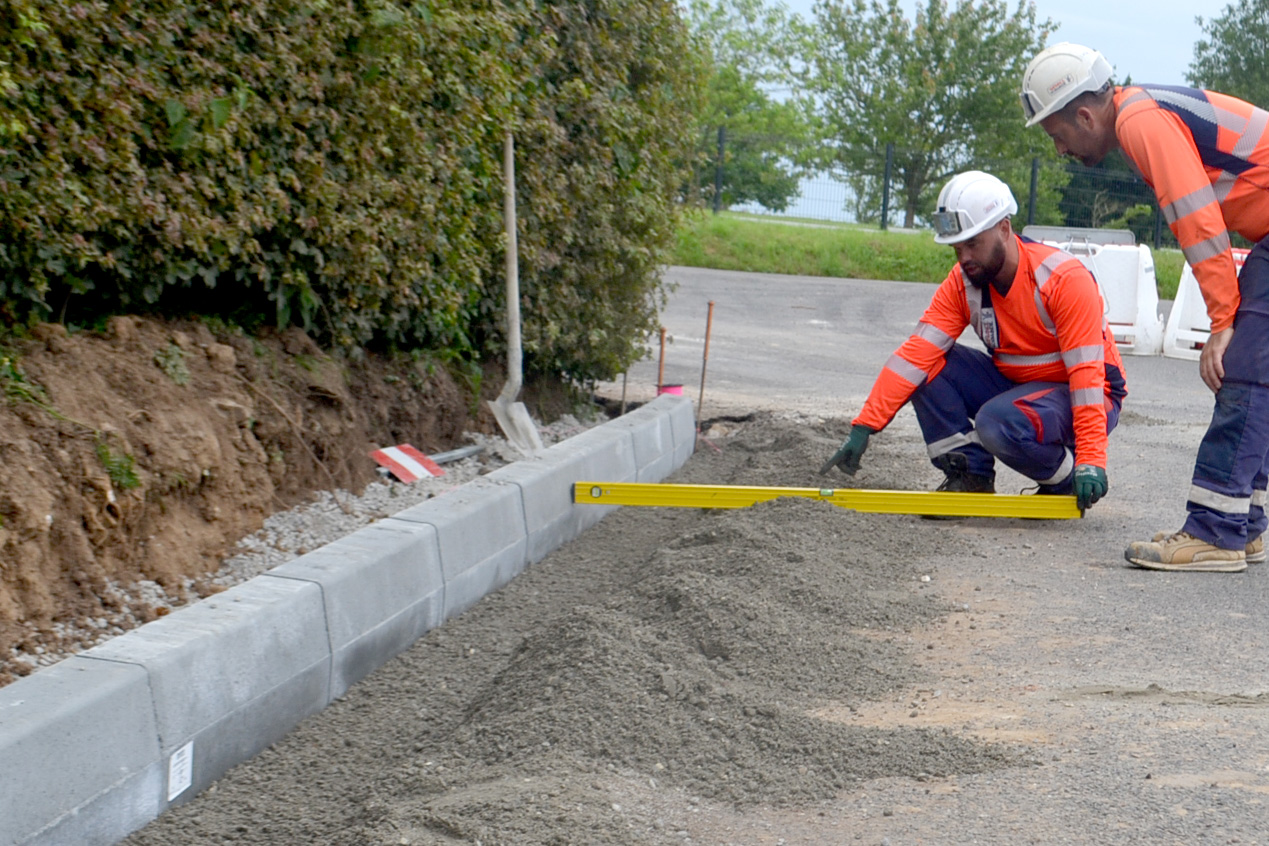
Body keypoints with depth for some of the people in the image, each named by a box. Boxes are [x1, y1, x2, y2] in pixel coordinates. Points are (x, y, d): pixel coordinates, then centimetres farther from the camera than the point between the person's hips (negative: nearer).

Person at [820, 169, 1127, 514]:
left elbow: (1086, 373, -29)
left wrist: (1090, 461, -36)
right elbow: (916, 353, -14)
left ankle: (1068, 480, -6)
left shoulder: (1065, 278, -24)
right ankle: (971, 477, -5)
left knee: (998, 424, -34)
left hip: (1076, 397, -6)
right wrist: (863, 428, -23)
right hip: (1015, 384, 6)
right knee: (930, 367, -13)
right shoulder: (962, 283, -7)